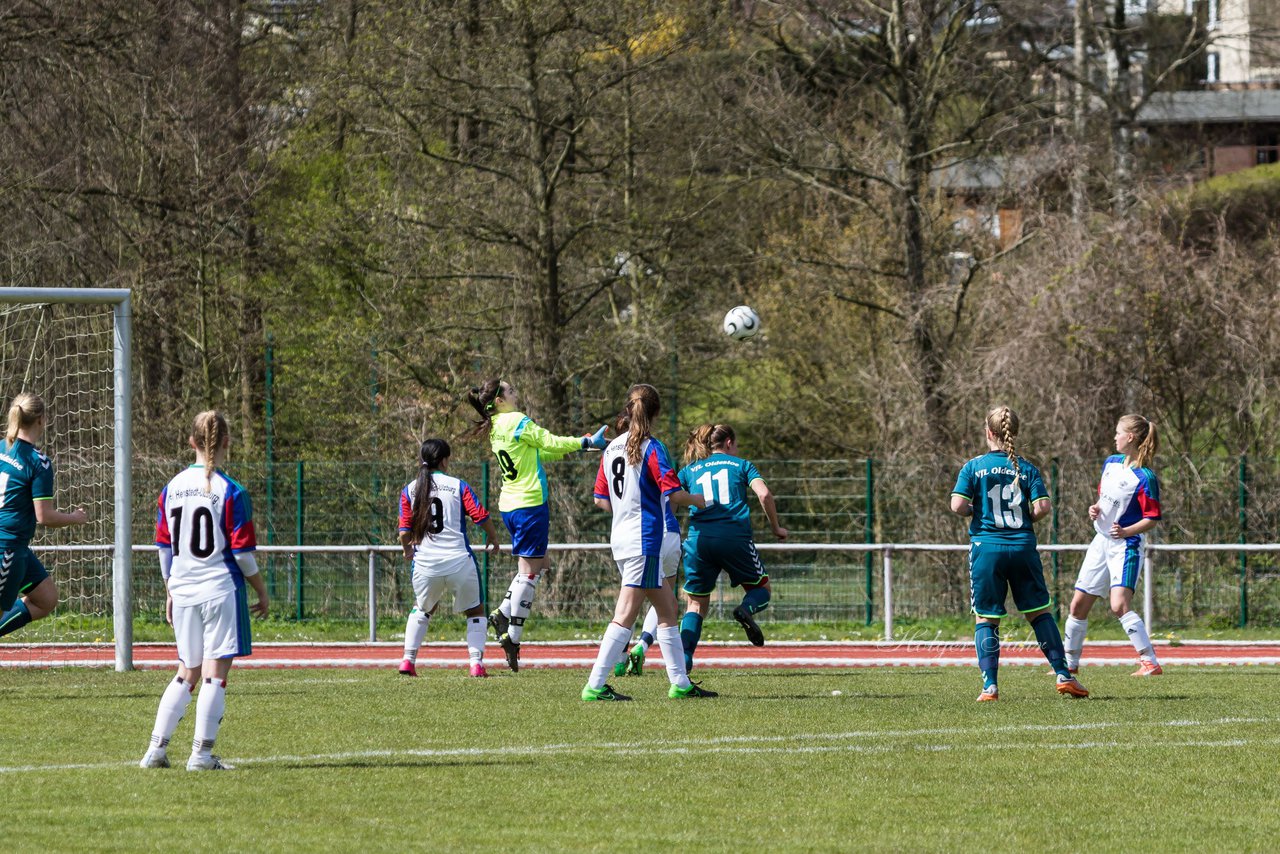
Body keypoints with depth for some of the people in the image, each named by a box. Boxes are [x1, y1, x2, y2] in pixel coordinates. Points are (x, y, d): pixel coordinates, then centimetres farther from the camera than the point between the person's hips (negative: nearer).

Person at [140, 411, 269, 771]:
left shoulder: (171, 489, 6)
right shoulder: (230, 492, -9)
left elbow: (164, 548, 12)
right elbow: (242, 551, -8)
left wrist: (170, 592, 22)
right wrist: (261, 591, 4)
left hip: (183, 590, 5)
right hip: (221, 589, -5)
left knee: (187, 672, 14)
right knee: (216, 672, 0)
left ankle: (156, 748, 7)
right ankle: (202, 752, -3)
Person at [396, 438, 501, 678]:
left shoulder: (409, 490, 6)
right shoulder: (458, 486, 0)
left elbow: (404, 533, 3)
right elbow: (482, 517, -6)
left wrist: (408, 550, 25)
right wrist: (493, 541, 13)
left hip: (425, 565, 2)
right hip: (459, 562, -2)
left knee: (422, 610, 27)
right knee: (475, 612, 16)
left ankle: (408, 660, 16)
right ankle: (476, 662, 1)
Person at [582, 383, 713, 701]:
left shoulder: (612, 449, 9)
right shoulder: (651, 448, -11)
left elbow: (600, 500, 12)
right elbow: (673, 493, -17)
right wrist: (697, 500, 3)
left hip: (621, 538, 8)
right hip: (644, 540, -8)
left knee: (667, 608, 14)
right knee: (625, 616, -7)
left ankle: (680, 683, 17)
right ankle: (595, 686, -10)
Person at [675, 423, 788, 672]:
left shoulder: (690, 470, 19)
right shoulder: (741, 465, 14)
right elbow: (764, 494, -1)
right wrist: (775, 528, 10)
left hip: (698, 538, 2)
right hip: (735, 537, -2)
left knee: (696, 604, 12)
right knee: (761, 589, 16)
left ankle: (684, 655, -9)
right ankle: (747, 609, -19)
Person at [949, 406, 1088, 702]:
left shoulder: (973, 467, -2)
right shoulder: (1027, 469, 2)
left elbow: (958, 505, -10)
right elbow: (1042, 507, -7)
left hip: (987, 547, -1)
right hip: (1023, 546, 1)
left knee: (986, 619, 5)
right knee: (1039, 612, 13)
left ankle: (989, 685, -4)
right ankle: (1063, 674, 11)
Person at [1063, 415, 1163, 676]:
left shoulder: (1145, 478, -16)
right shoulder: (1111, 463, 8)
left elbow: (1152, 518, -14)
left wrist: (1127, 531, -26)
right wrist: (1095, 509, 2)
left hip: (1125, 547, -8)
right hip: (1100, 544, 8)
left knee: (1119, 605, -24)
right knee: (1078, 605, 11)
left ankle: (1150, 662, -22)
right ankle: (1070, 663, 25)